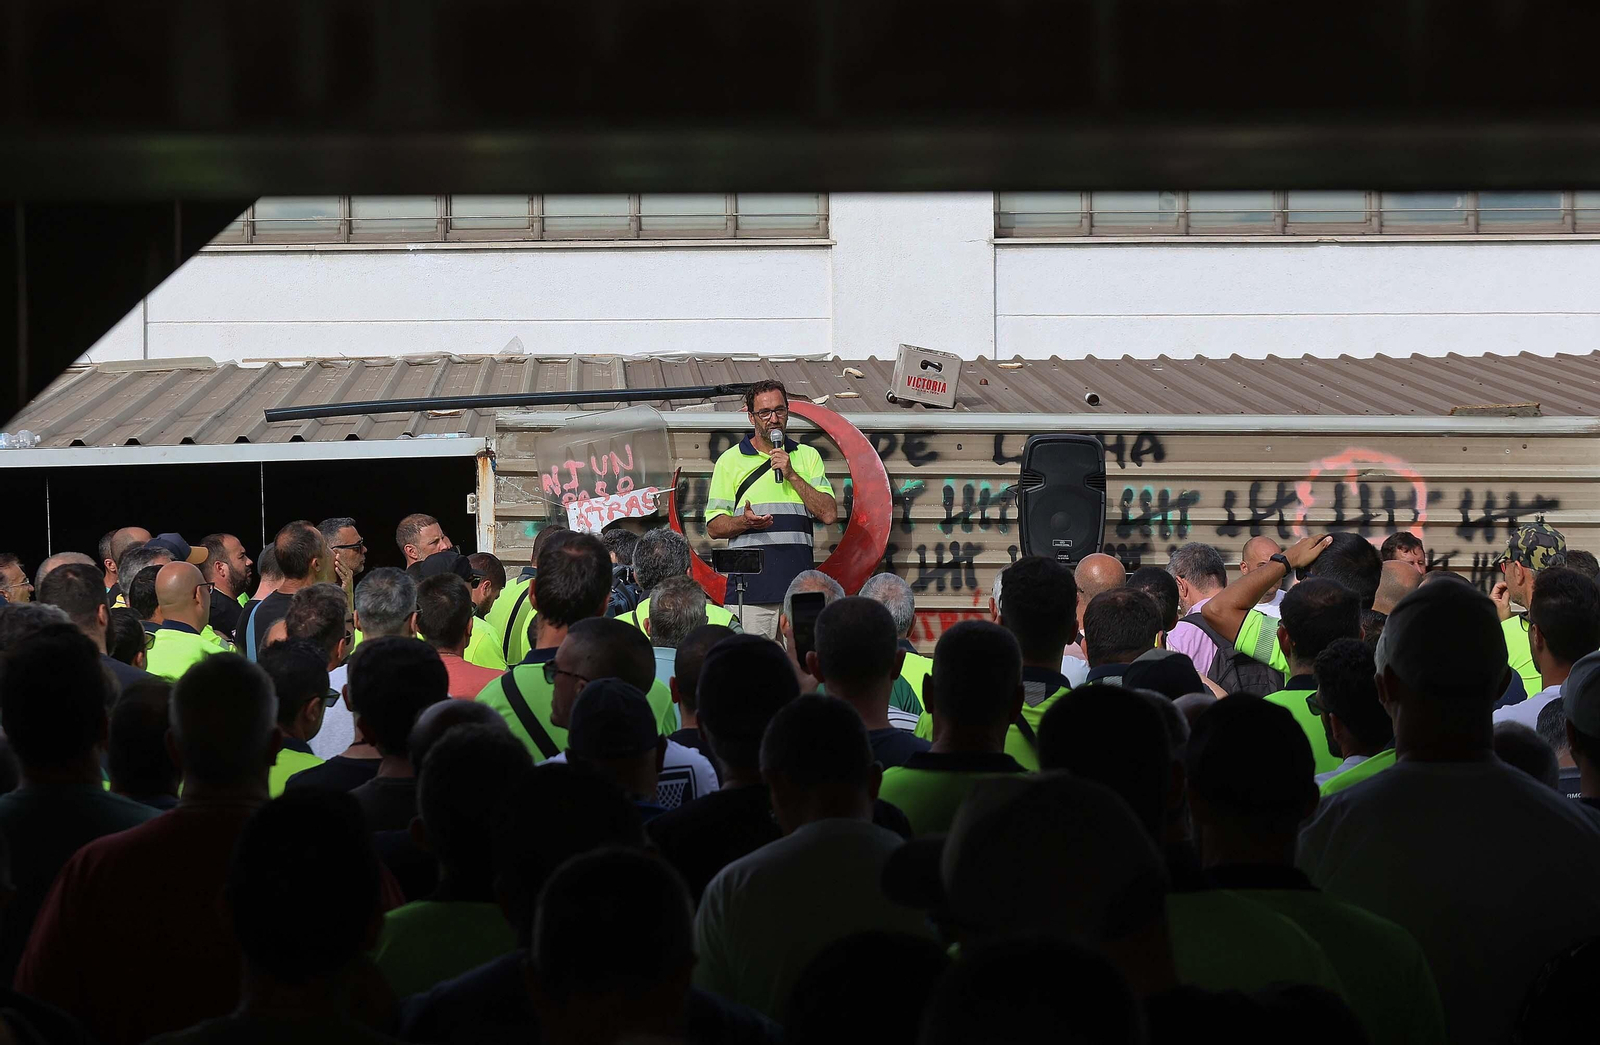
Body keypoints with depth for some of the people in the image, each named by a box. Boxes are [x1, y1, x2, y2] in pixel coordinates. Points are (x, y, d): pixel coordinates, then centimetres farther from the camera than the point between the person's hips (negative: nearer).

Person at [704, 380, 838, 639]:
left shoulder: (807, 457, 15)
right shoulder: (730, 460, 9)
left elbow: (828, 515, 4)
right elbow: (714, 527, 7)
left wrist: (791, 475, -5)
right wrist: (744, 522, -15)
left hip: (799, 587, 2)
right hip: (750, 587, -2)